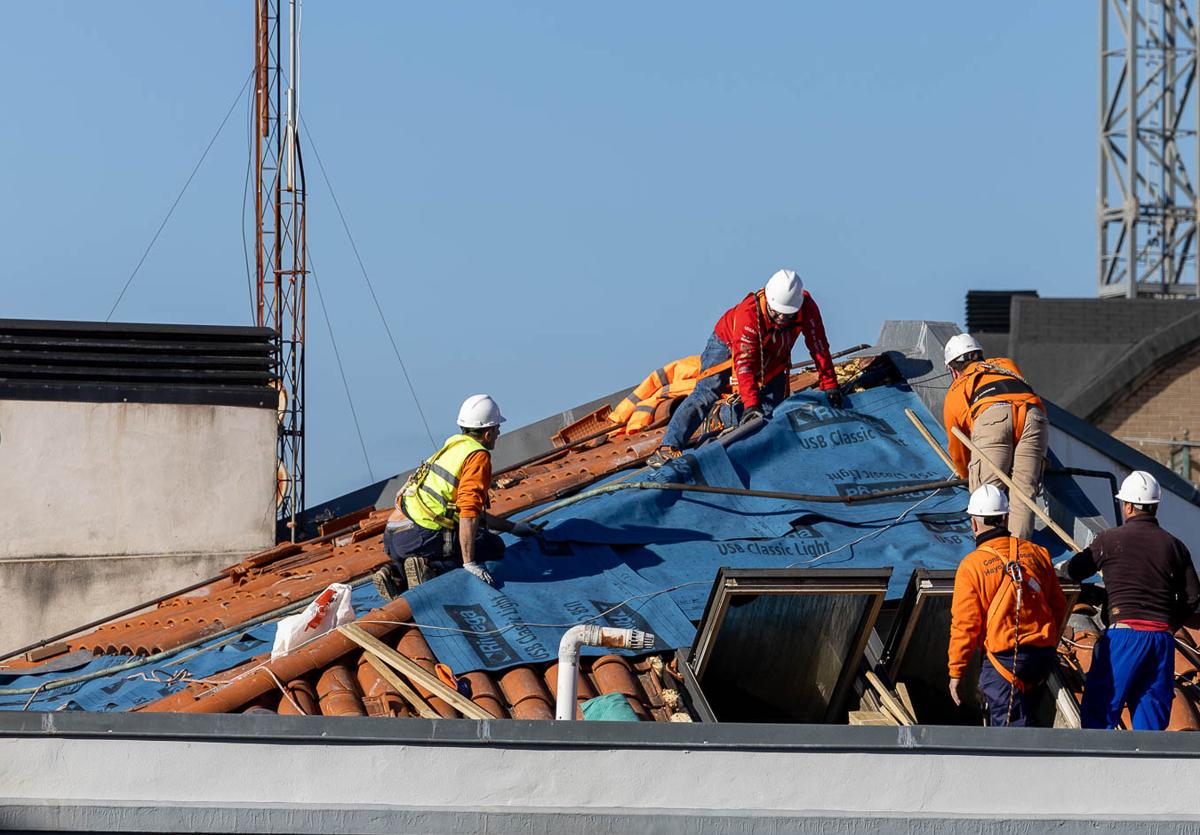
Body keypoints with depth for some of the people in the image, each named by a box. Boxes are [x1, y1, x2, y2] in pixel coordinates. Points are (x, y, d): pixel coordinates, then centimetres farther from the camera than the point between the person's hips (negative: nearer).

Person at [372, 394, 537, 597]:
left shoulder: (452, 448, 25)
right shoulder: (478, 456, -5)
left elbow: (470, 508, 36)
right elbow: (469, 512, -17)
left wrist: (512, 527, 40)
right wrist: (469, 563, -18)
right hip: (420, 535, -8)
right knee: (494, 547, 3)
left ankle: (396, 571, 7)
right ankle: (429, 566, -13)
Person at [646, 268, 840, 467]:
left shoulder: (807, 308, -30)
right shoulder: (748, 313, -41)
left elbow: (819, 347, -19)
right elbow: (744, 361, -43)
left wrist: (829, 386, -18)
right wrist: (751, 404, -49)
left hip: (773, 358, 5)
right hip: (728, 344, -5)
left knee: (772, 410, -4)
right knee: (706, 394, -20)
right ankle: (669, 448, -27)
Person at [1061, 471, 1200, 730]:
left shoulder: (1111, 539, 0)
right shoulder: (1175, 546, 11)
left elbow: (1074, 571, 11)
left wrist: (1061, 566, 33)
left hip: (1124, 633, -4)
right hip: (1163, 637, 4)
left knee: (1098, 713, 0)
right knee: (1151, 717, 10)